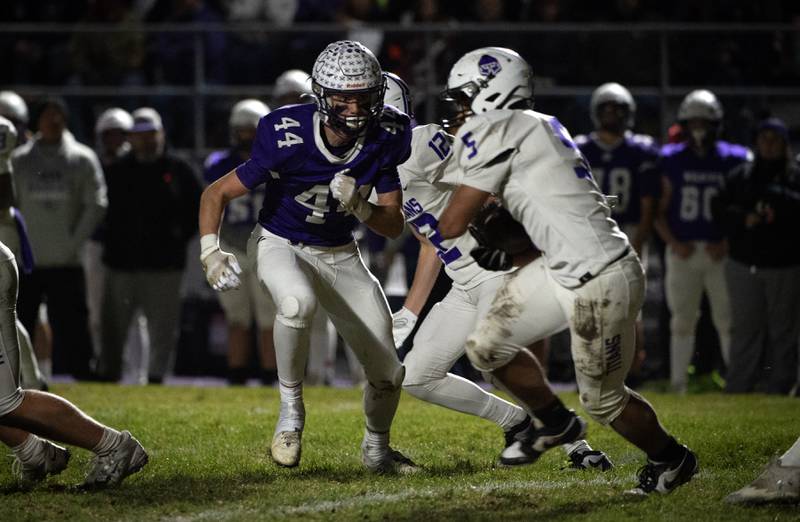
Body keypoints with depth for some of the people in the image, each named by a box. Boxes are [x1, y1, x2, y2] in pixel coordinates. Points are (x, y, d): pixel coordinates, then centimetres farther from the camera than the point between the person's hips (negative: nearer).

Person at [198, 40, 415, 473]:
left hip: (339, 255, 4)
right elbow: (216, 193, -18)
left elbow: (395, 226, -9)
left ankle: (376, 449, 34)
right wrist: (210, 251, -32)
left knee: (388, 373, 2)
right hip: (280, 243, -4)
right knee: (298, 303, -40)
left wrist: (360, 209, -29)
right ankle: (291, 407, -16)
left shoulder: (382, 141, -17)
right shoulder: (289, 140, -28)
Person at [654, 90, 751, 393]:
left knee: (727, 319, 0)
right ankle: (678, 385, 8)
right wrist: (673, 243, -8)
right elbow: (659, 211, 6)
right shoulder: (671, 161, 4)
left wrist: (728, 243, -9)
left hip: (720, 251, -1)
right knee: (682, 321, 4)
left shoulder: (733, 160, 1)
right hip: (683, 251, 1)